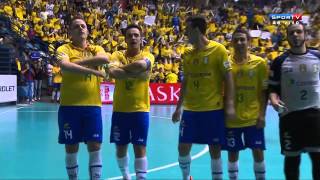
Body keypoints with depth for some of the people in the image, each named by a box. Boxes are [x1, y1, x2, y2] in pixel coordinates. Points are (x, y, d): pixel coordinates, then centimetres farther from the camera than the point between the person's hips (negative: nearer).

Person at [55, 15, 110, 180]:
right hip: (69, 106, -2)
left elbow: (105, 58, -12)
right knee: (71, 149, 6)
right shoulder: (64, 49, 1)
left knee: (95, 147, 1)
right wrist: (93, 70, -24)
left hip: (92, 105, 2)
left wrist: (78, 62, -14)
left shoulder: (96, 49, 11)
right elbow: (64, 65, -22)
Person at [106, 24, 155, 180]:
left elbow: (141, 65, -24)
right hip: (120, 109, 2)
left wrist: (122, 67, -11)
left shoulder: (148, 56, 1)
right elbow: (112, 72, -18)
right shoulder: (118, 55, 3)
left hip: (140, 109, -2)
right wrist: (135, 73, -21)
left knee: (140, 148, -1)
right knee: (120, 148, 12)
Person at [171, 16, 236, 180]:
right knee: (183, 147, 6)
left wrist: (229, 105, -14)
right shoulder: (188, 55, 8)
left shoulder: (218, 50, -7)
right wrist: (178, 108, 13)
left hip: (214, 109, -5)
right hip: (190, 109, 5)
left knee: (215, 149, 3)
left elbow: (228, 78, -7)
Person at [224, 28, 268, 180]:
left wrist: (262, 115, -8)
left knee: (258, 152, 3)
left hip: (253, 117, -1)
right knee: (232, 153, 9)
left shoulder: (260, 63, -2)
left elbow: (264, 91, -1)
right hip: (231, 118, 1)